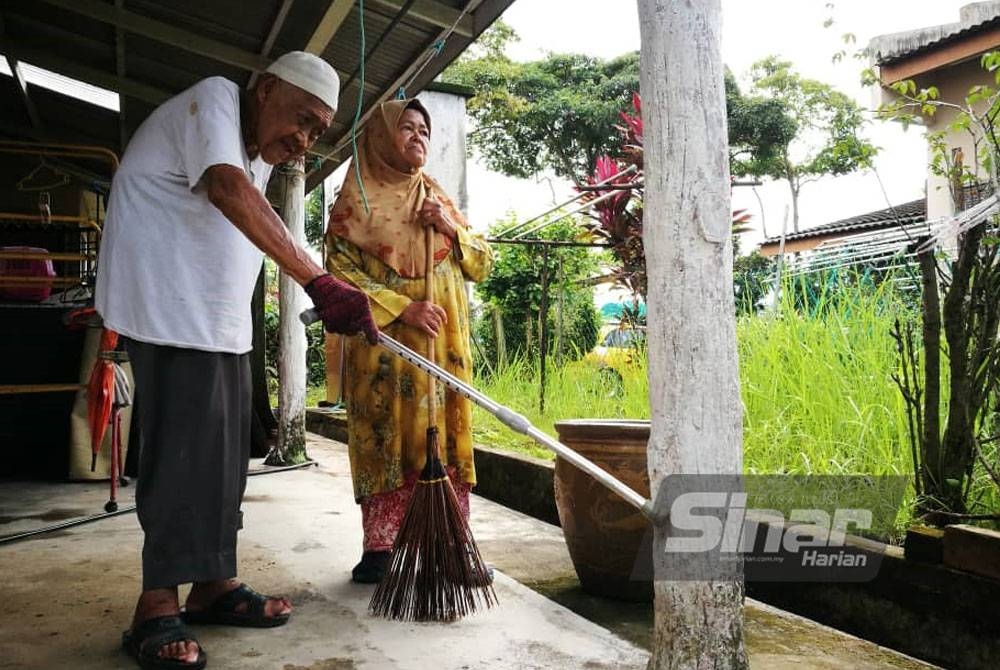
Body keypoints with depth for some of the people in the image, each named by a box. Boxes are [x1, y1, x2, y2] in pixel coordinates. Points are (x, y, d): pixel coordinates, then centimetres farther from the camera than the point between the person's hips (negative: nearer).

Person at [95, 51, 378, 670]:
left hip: (222, 319, 9)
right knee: (183, 450, -11)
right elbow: (228, 191, -32)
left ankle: (214, 585, 17)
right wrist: (319, 282, -41)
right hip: (171, 311, -9)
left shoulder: (261, 153, 17)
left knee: (224, 451, 8)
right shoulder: (213, 99, -14)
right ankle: (158, 609, -2)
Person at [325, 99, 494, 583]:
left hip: (445, 346, 4)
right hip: (385, 348, -3)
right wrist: (402, 307, -15)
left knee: (446, 436, 1)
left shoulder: (438, 199, 18)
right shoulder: (355, 201, 5)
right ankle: (380, 548, 6)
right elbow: (340, 271, -6)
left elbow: (482, 264, 17)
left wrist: (450, 228, -2)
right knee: (387, 437, -3)